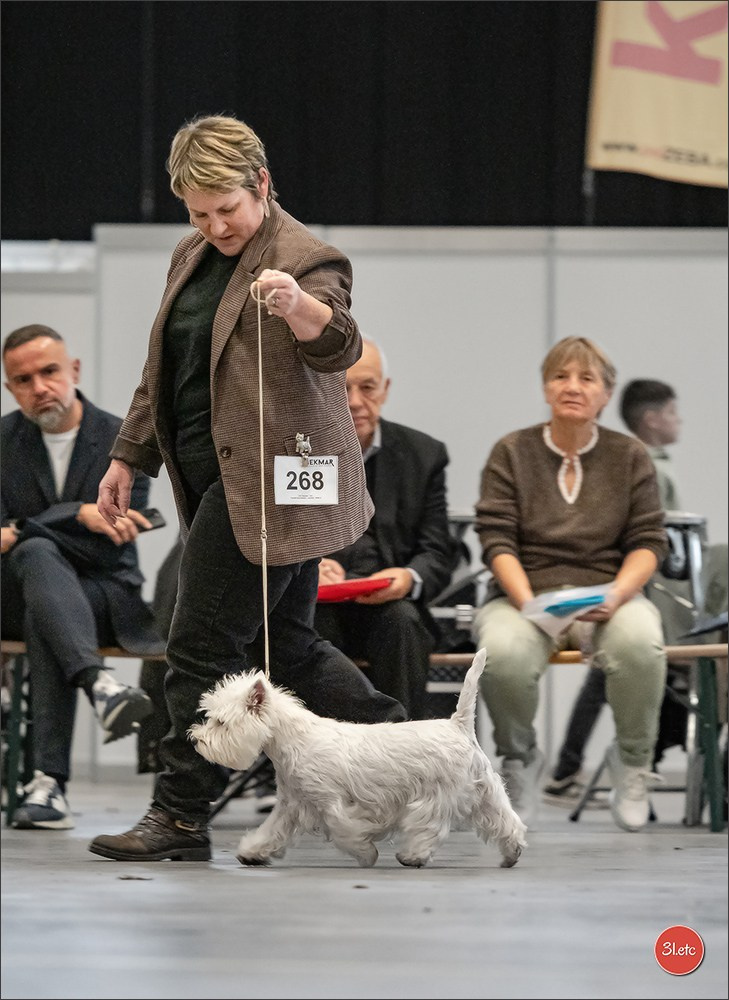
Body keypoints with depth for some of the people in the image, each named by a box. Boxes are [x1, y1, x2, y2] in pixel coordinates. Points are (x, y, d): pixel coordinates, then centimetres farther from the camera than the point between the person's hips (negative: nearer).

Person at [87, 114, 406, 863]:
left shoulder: (304, 260, -10)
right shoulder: (192, 257, 16)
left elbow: (337, 345, -27)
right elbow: (162, 371, 24)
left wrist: (299, 308, -47)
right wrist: (128, 457, 23)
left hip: (267, 482, -9)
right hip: (217, 480, 9)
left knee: (204, 647, -8)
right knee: (284, 646, 11)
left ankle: (180, 816, -3)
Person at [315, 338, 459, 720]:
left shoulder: (423, 455, 7)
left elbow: (439, 554, 3)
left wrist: (409, 578, -21)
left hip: (388, 605, 1)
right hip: (310, 603, -1)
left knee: (401, 618, -32)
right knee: (314, 620, -34)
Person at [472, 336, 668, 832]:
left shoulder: (630, 456, 9)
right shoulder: (511, 453, 5)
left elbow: (647, 542, 4)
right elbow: (497, 540, -3)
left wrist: (618, 594, -16)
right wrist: (529, 603, -20)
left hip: (605, 593, 1)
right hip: (524, 593, -1)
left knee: (640, 641, -36)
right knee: (504, 652, -37)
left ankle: (632, 761, -8)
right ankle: (521, 760, -4)